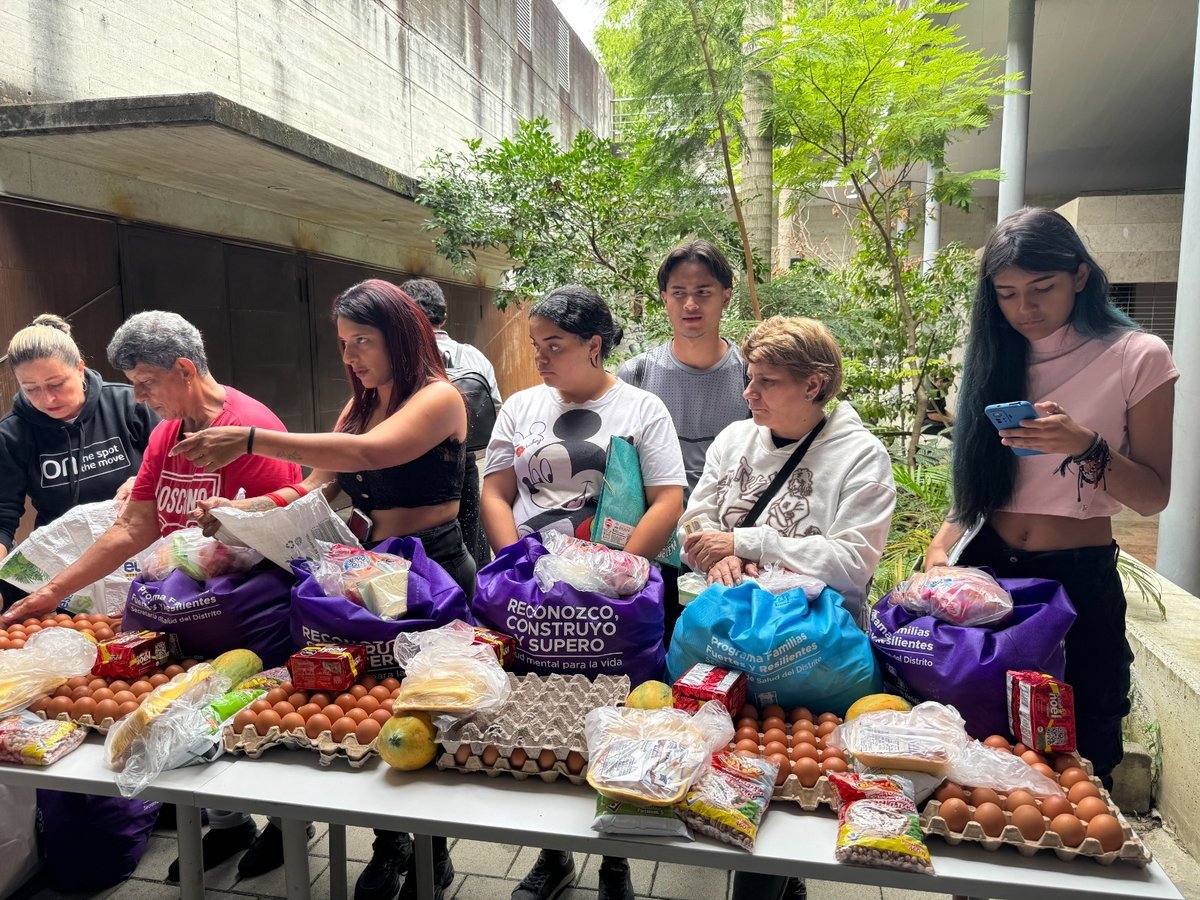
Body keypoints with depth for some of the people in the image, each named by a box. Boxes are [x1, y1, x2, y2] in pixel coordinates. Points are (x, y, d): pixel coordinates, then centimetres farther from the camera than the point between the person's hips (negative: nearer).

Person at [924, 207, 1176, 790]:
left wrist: (1087, 447, -22)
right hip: (987, 568, 3)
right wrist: (941, 547, -6)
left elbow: (1153, 496, -5)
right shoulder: (996, 358, 5)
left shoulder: (1137, 358, -6)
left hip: (1080, 578, -3)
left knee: (1076, 755, 9)